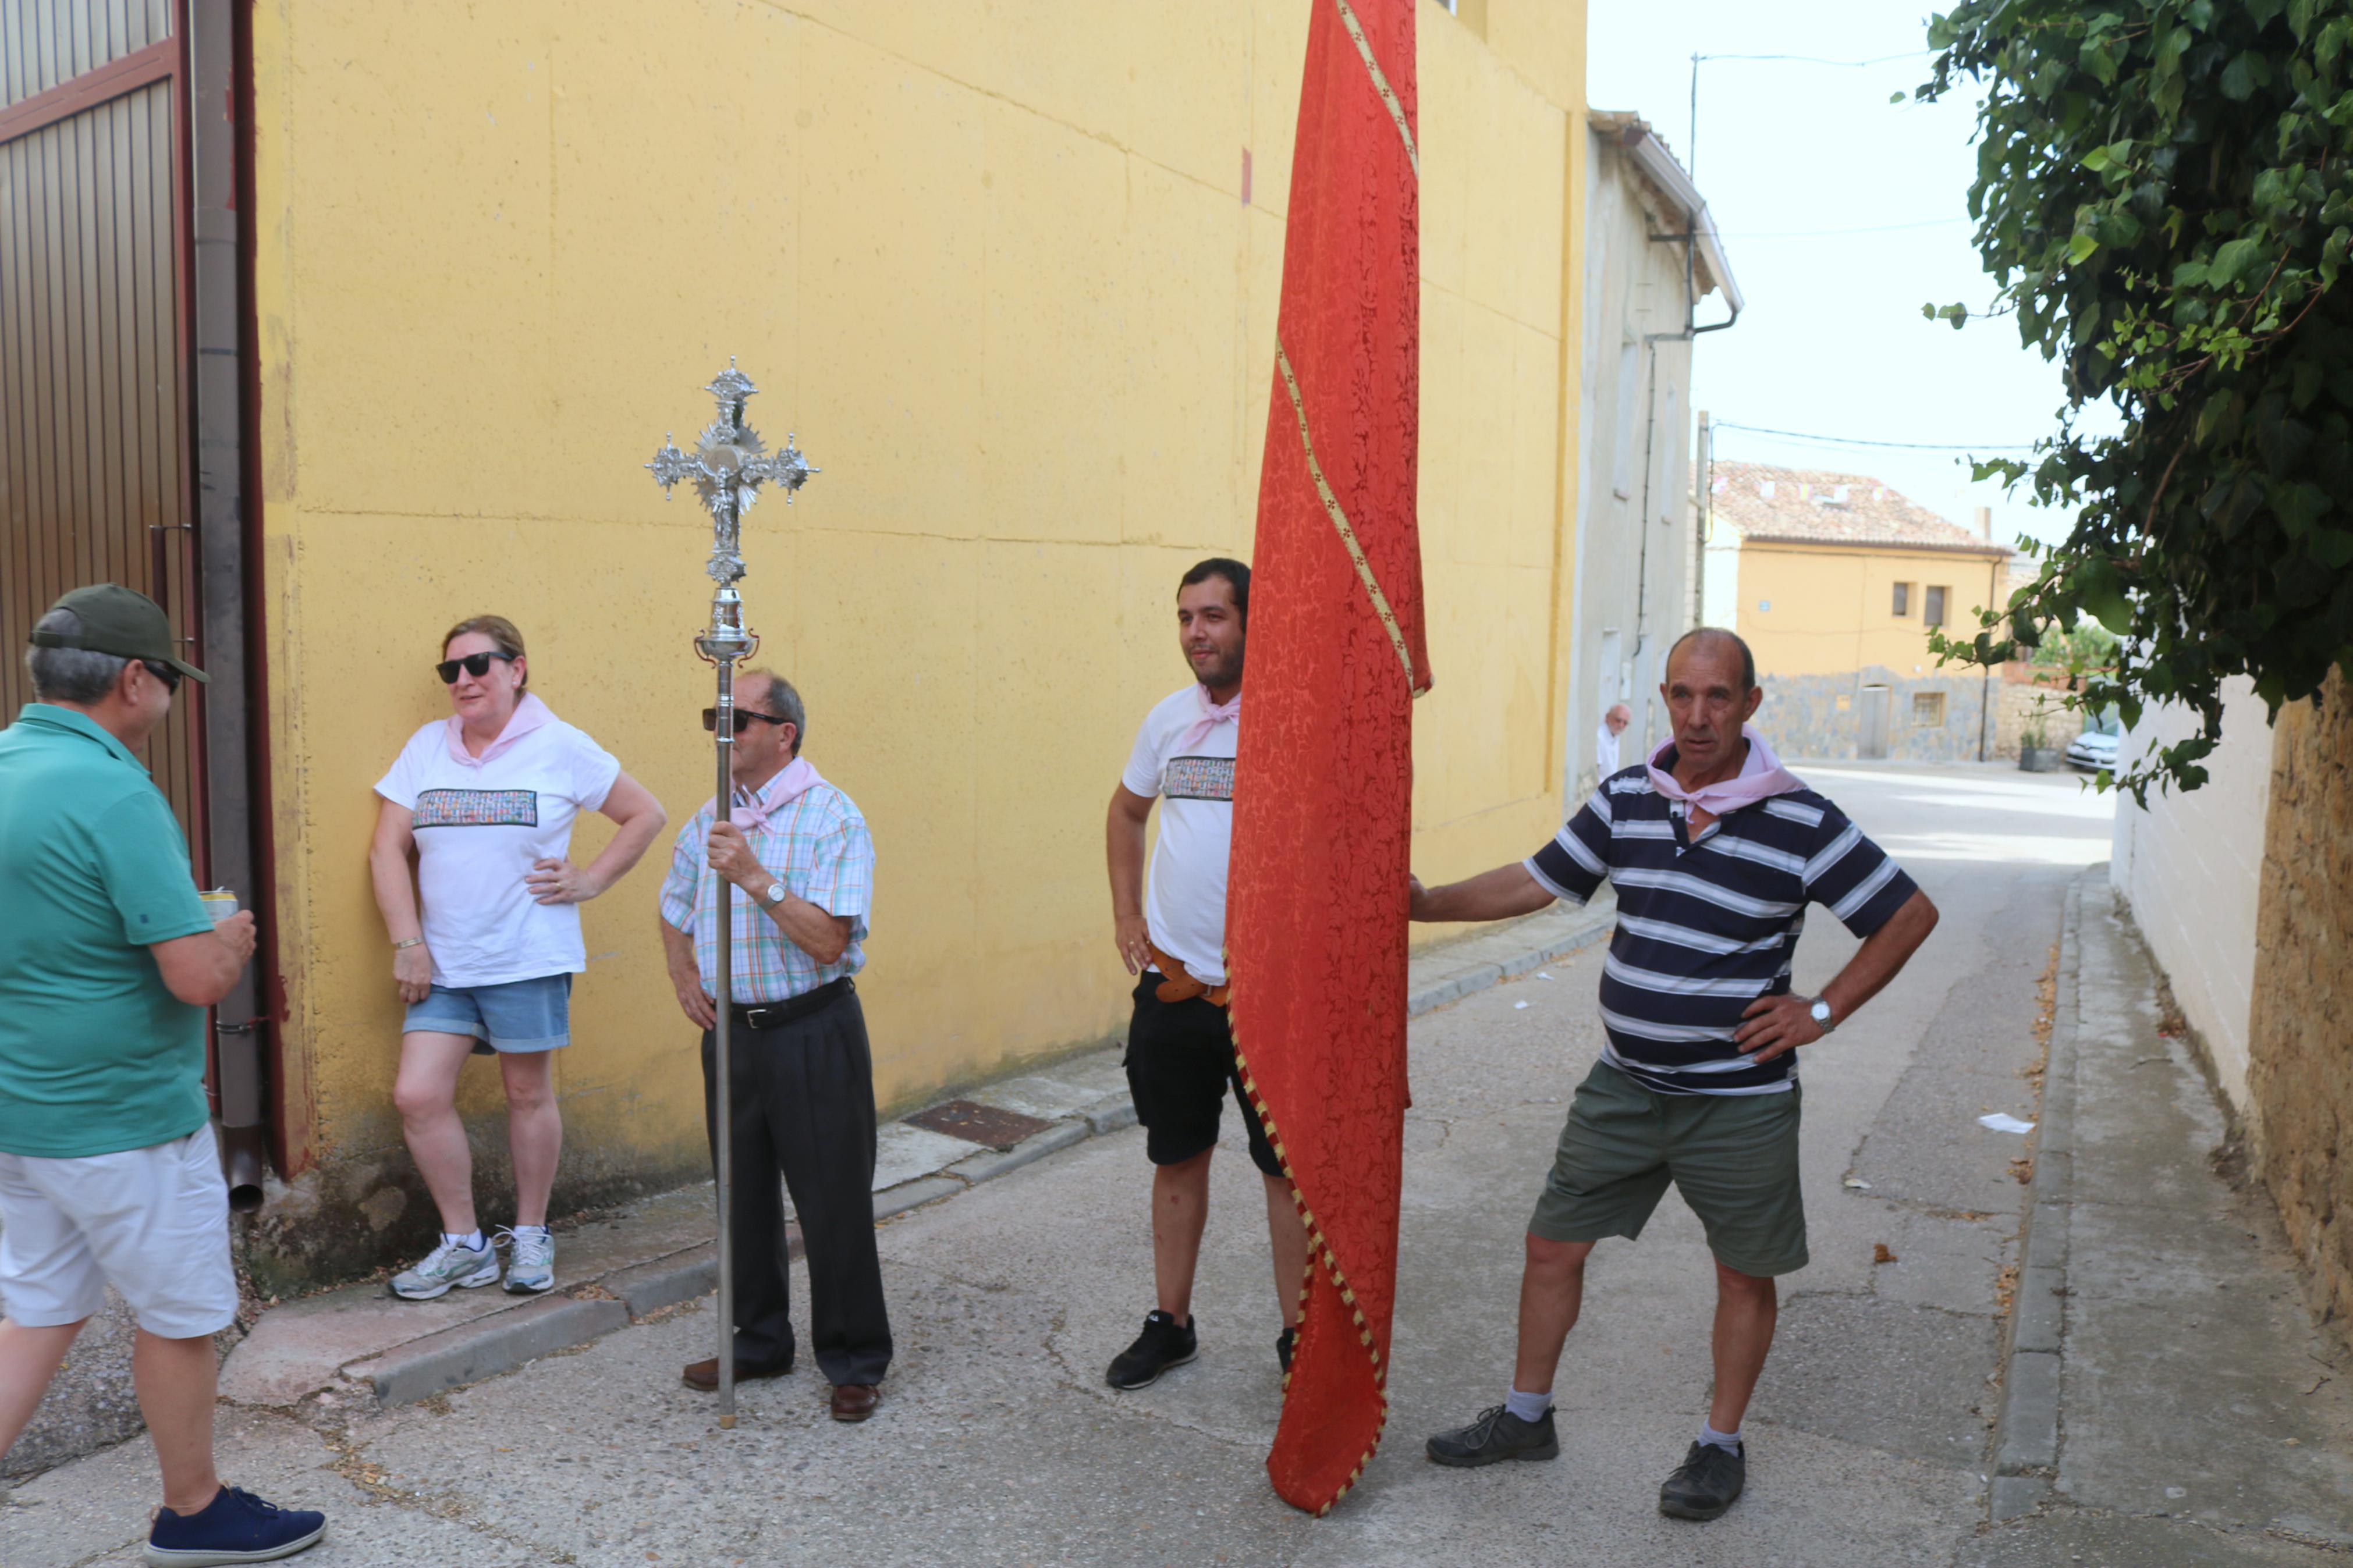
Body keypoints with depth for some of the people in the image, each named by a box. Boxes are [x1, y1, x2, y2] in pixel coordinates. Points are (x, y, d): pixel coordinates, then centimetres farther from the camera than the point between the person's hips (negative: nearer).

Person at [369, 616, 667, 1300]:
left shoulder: (560, 747, -2)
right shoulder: (426, 747, 7)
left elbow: (645, 815, 5)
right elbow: (388, 848, 5)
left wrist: (590, 881, -2)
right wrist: (407, 943, -4)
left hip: (529, 959, -3)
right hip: (442, 961, 3)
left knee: (529, 1095, 8)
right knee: (418, 1096, -4)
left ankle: (530, 1236, 26)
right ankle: (464, 1245, 13)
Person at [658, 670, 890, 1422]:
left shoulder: (832, 817, -11)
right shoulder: (710, 819, 9)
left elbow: (827, 939, -19)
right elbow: (675, 908, 25)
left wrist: (756, 878, -25)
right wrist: (685, 978, 9)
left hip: (813, 1032, -6)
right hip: (730, 1029, 6)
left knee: (833, 1201, 0)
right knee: (742, 1196, 15)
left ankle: (855, 1361, 14)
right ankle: (759, 1343, 31)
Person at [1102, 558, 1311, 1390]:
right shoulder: (1169, 717, 5)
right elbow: (1125, 811, 22)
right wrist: (1125, 916, 14)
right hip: (1172, 980, 5)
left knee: (1287, 1165, 6)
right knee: (1177, 1158, 15)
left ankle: (1298, 1335, 21)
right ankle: (1170, 1323, 30)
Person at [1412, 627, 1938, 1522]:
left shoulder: (1803, 825, -12)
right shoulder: (1625, 800, 0)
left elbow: (1911, 915, -3)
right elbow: (1535, 883, 7)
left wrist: (1821, 1013, -7)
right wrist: (1424, 903, -2)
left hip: (1738, 1102, -4)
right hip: (1625, 1087, 4)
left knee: (1744, 1275, 12)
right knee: (1553, 1246, 9)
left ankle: (1721, 1445, 33)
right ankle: (1526, 1417, 29)